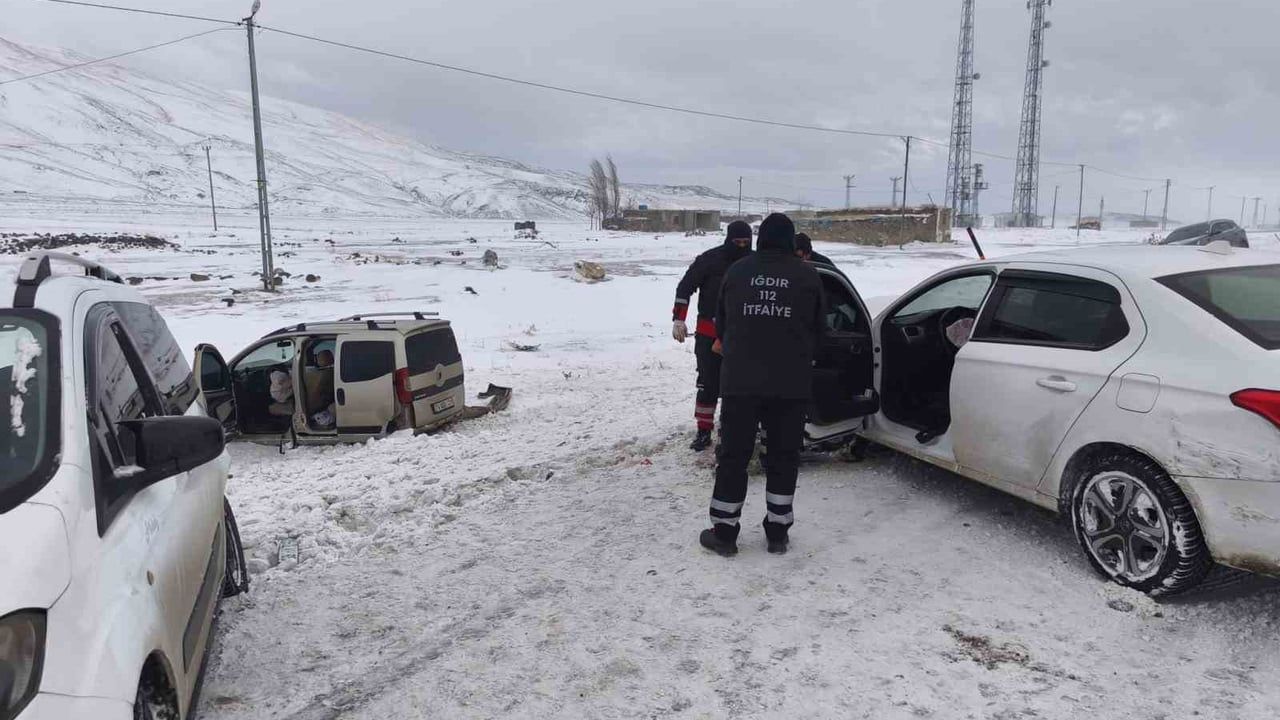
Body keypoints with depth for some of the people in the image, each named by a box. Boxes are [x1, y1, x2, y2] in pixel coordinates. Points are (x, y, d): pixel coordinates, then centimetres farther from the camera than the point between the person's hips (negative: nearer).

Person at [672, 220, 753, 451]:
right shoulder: (710, 260, -9)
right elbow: (685, 286, -6)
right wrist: (678, 320, -11)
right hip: (709, 333, -3)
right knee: (708, 382, -2)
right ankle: (704, 430, 5)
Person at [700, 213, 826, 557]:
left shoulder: (737, 271, 2)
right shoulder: (808, 276, 0)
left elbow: (721, 324, 11)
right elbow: (819, 329, 7)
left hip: (740, 380, 0)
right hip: (791, 383, 0)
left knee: (733, 454, 7)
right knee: (784, 456, 11)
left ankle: (723, 532, 12)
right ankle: (778, 532, 17)